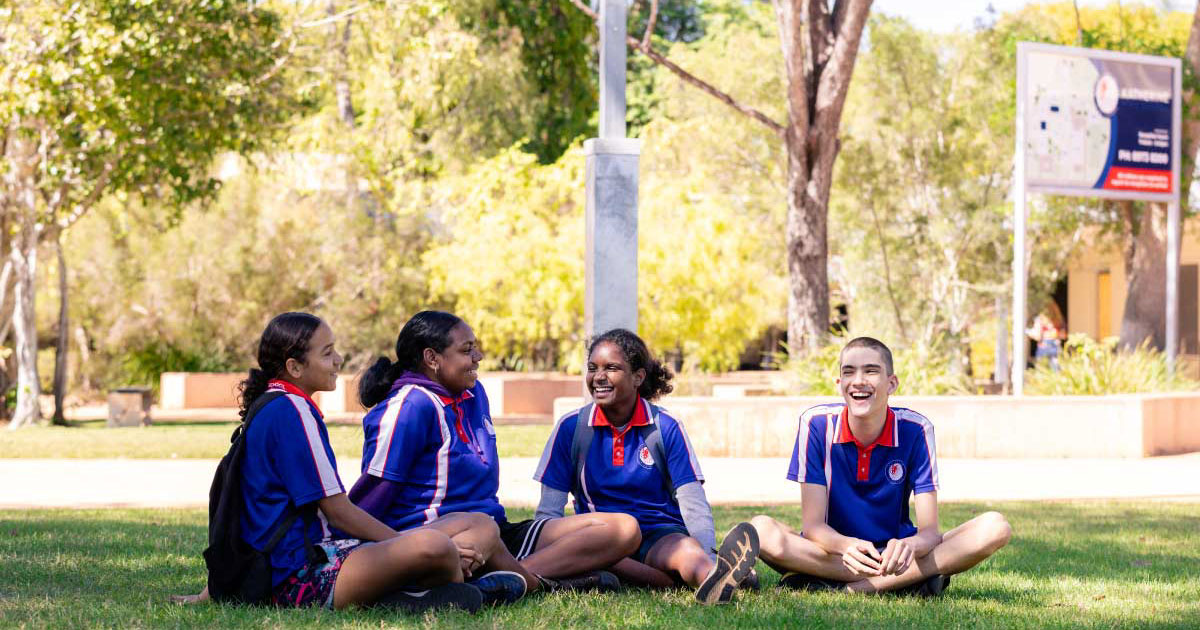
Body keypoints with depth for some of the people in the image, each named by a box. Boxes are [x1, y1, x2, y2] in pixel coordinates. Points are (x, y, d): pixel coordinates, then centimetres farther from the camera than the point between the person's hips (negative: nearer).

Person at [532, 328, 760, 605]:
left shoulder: (665, 428, 3)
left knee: (685, 549, -36)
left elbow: (694, 506, -2)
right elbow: (549, 510, 4)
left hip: (660, 534, 0)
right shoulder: (571, 427, 4)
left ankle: (713, 577, -71)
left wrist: (708, 558, -23)